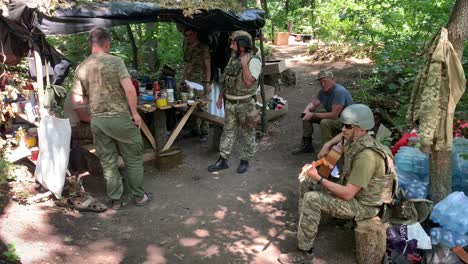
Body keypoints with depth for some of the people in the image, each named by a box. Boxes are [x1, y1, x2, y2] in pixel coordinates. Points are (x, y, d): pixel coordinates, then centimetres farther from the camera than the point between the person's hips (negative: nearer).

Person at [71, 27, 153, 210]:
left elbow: (76, 99, 3)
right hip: (120, 117, -4)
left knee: (108, 162, 13)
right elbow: (129, 89, -19)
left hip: (97, 120, 4)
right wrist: (134, 112, -9)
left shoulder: (81, 68, 3)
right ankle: (139, 196, 21)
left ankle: (116, 199, 23)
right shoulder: (115, 61, -9)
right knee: (133, 159, 11)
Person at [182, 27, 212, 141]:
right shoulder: (187, 48, 16)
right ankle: (195, 129, 17)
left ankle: (204, 132, 2)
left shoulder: (203, 47, -3)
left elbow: (208, 66, -6)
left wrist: (208, 83, -12)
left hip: (200, 82, -6)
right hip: (189, 82, 6)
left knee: (202, 106, -4)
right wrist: (184, 80, 16)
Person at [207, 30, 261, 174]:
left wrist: (244, 64, -23)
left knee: (247, 134, 7)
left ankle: (245, 161, 21)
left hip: (245, 104, -7)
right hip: (230, 103, 7)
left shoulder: (253, 61, -14)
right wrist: (220, 97, 16)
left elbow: (249, 82, -25)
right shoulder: (232, 59, 10)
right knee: (228, 132, 12)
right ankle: (223, 160, 20)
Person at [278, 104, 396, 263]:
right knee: (306, 183, 6)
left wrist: (318, 179, -25)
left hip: (363, 205, -9)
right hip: (353, 191, 10)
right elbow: (343, 135, 24)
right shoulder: (355, 140, -4)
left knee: (311, 200, -25)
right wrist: (327, 145, 6)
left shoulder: (366, 156, -31)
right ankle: (307, 226, 17)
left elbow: (347, 194, -30)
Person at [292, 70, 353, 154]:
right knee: (306, 115, 0)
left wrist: (313, 115, -30)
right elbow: (314, 103, 4)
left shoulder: (339, 92, -29)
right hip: (332, 115, 9)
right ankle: (307, 144, 8)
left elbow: (334, 115, -34)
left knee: (325, 122, -36)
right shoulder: (324, 91, -2)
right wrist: (307, 110, -20)